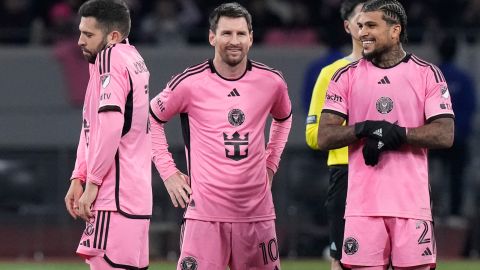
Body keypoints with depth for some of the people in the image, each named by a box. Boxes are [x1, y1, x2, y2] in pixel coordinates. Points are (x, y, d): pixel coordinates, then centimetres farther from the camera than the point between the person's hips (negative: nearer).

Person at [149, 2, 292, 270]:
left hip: (257, 211, 3)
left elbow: (283, 118, 26)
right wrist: (168, 172, 4)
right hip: (205, 212, -3)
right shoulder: (190, 83, -5)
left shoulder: (271, 81, 4)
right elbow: (151, 119, 9)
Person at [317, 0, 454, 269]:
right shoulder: (347, 76, 9)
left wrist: (396, 134, -15)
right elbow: (324, 137, 3)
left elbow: (445, 135, -4)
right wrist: (364, 129, -14)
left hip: (412, 203, -1)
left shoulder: (427, 74, 5)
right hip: (363, 204, 1)